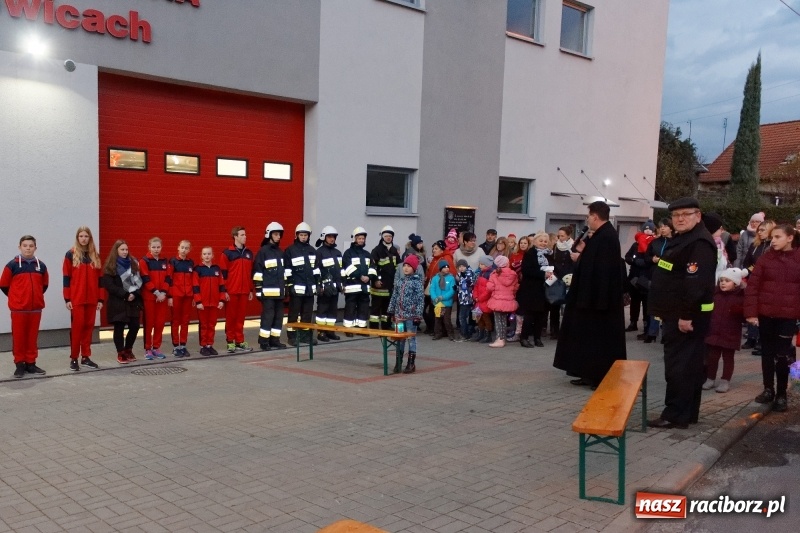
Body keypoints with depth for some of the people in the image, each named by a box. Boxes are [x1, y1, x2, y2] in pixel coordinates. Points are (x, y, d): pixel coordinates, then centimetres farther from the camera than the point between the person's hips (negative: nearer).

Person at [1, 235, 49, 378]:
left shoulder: (41, 265, 4)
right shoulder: (12, 265, -5)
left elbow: (45, 284, 17)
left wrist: (35, 296, 12)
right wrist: (16, 297, 7)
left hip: (36, 307, 3)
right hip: (18, 308, -3)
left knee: (32, 336, 8)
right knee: (18, 337, 3)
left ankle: (31, 363, 17)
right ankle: (19, 364, 11)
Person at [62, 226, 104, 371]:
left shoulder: (95, 256, 10)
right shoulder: (70, 255, 0)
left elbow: (99, 279, 10)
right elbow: (66, 278, -3)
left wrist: (101, 299, 5)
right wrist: (67, 298, -9)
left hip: (92, 299, 4)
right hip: (76, 299, -4)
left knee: (89, 326, 7)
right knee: (76, 327, -3)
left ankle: (86, 357, 15)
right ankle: (74, 358, 4)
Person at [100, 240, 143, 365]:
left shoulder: (133, 263, 10)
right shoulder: (110, 267, -3)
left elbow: (139, 281, 7)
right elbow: (109, 285, -11)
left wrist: (135, 294, -10)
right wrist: (125, 295, -15)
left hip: (133, 301, 4)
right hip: (118, 302, -4)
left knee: (135, 326, 2)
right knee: (119, 328, 0)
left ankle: (128, 349, 22)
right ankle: (121, 353, 12)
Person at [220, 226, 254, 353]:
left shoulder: (248, 253, 12)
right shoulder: (227, 253, -5)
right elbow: (223, 273, -6)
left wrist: (251, 290, 14)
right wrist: (224, 290, -9)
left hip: (244, 291, 5)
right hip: (231, 291, -4)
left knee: (241, 317, 8)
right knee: (231, 317, 3)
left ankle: (239, 341, 14)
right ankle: (230, 342, 10)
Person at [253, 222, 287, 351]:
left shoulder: (280, 252, 15)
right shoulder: (263, 251, -6)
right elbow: (257, 271, -9)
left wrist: (285, 287, 19)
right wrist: (258, 289, -13)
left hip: (279, 290, 7)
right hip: (268, 291, -7)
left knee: (279, 316, 8)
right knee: (268, 315, -7)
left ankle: (275, 339, 16)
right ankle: (263, 341, 0)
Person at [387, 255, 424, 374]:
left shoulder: (417, 282, -6)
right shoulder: (400, 281, 9)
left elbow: (420, 300, -9)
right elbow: (394, 297, 14)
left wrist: (418, 316, -12)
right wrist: (391, 311, 11)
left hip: (411, 316, -5)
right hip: (399, 315, 5)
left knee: (411, 339, 3)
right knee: (399, 339, 9)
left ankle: (411, 364, 11)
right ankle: (398, 363, 16)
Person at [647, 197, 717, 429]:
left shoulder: (700, 243, -17)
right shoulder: (681, 238, 17)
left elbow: (696, 283, -25)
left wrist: (687, 315, -27)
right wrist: (667, 312, 22)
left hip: (687, 316, -11)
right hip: (677, 313, 11)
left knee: (679, 365, -7)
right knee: (689, 364, 14)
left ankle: (676, 415, -2)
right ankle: (688, 412, 22)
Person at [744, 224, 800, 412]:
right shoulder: (765, 258, 0)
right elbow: (752, 286, -2)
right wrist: (751, 311, -8)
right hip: (765, 314, 2)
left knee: (782, 355, 1)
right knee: (767, 352, 12)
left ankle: (781, 394, 15)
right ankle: (768, 389, 25)